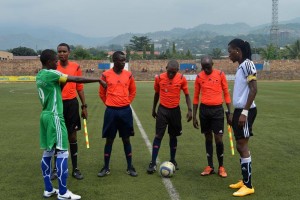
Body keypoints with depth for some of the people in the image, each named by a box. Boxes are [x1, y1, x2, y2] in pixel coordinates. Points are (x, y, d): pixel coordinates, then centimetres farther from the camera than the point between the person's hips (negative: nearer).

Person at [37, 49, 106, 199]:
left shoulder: (40, 75, 12)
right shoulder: (51, 74, -14)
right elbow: (77, 80, -17)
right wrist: (98, 80, -11)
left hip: (45, 115, 9)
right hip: (54, 116, -9)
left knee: (48, 152, 11)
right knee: (62, 152, -6)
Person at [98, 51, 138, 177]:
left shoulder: (128, 75, 2)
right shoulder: (106, 75, -4)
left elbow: (133, 91, 15)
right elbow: (102, 93, 8)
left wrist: (126, 103, 8)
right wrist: (109, 104, 7)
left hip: (125, 110, 2)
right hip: (111, 111, -2)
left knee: (126, 139, 8)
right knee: (109, 139, 6)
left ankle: (130, 167, 17)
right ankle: (106, 168, 17)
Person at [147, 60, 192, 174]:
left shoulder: (182, 79, -8)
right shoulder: (159, 78, -7)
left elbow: (186, 95, 1)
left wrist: (189, 110, -8)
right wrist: (153, 109, 14)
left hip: (175, 110, 1)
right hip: (162, 110, -1)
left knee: (173, 136, 11)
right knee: (158, 136, -3)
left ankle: (172, 160, 25)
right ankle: (153, 163, -1)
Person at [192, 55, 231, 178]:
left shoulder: (220, 74, -1)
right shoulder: (199, 77, 3)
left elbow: (226, 94, 3)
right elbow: (196, 97, 9)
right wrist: (194, 116, 7)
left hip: (217, 109, -2)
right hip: (204, 109, 2)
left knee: (218, 139, -4)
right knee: (208, 137, 9)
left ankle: (221, 167, 13)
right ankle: (210, 166, 19)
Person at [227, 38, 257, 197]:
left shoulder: (247, 64, -12)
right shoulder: (240, 66, 16)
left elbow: (254, 89, -19)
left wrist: (245, 112, -22)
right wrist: (234, 113, 23)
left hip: (246, 111, -9)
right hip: (239, 110, 9)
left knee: (242, 147, -6)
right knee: (240, 146, 13)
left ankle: (248, 186, 2)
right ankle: (244, 181, 23)